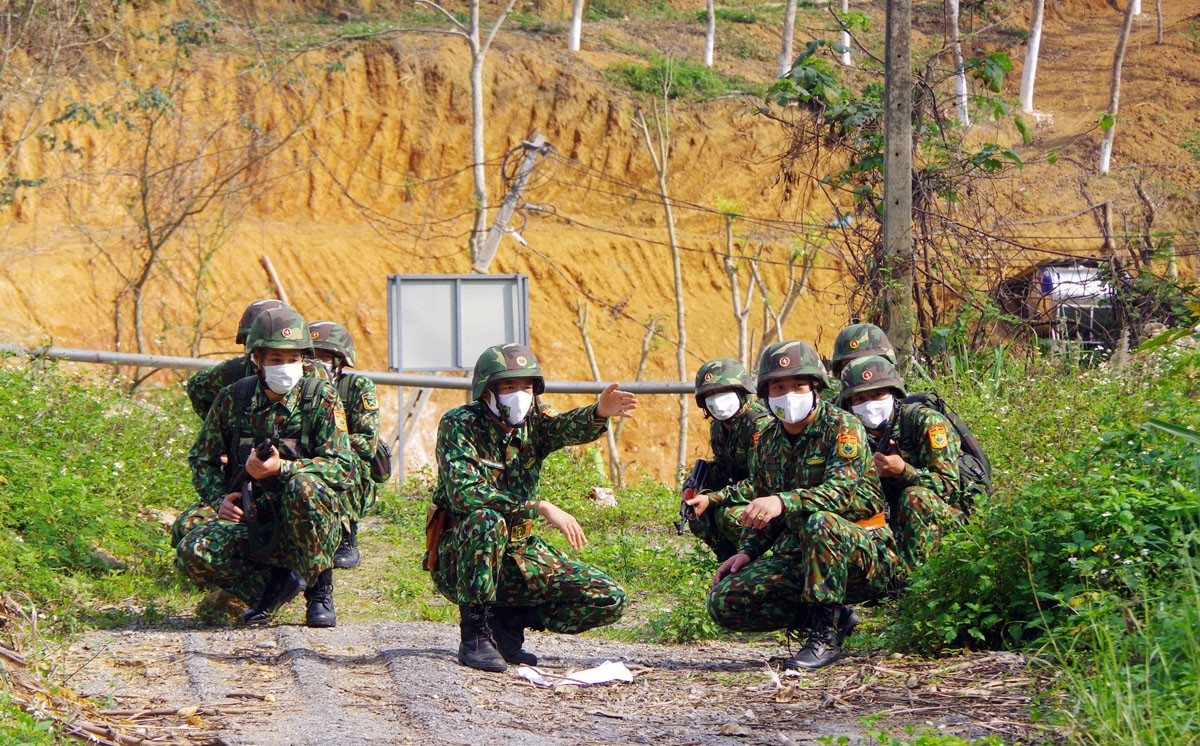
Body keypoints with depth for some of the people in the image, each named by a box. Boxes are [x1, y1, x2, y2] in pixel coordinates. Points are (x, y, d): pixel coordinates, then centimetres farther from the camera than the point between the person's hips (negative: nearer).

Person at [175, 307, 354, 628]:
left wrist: (281, 468, -28)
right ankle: (272, 584, 2)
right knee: (191, 554, -26)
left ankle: (320, 592, -15)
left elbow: (342, 469, -13)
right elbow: (202, 458, 15)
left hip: (309, 526, -2)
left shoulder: (321, 399, -5)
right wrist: (219, 499, -6)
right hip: (252, 525, 3)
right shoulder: (233, 399, 2)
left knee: (304, 485, -37)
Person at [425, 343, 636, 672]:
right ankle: (474, 633, -23)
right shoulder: (460, 424, -12)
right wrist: (539, 506, -31)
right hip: (459, 559, -5)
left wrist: (600, 413, -45)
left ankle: (505, 621, 8)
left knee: (609, 601, -6)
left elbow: (568, 428, -21)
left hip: (516, 554, 5)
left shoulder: (533, 420, 2)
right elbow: (464, 493, -27)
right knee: (487, 521, -38)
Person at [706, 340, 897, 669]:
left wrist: (784, 502, -42)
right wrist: (747, 551, 0)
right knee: (724, 602, -12)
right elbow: (763, 511, 19)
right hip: (796, 557, 7)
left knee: (820, 521, -39)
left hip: (862, 551, -7)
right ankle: (835, 616, 4)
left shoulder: (843, 427, -10)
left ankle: (825, 635, -25)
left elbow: (842, 489, -27)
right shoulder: (767, 441, 10)